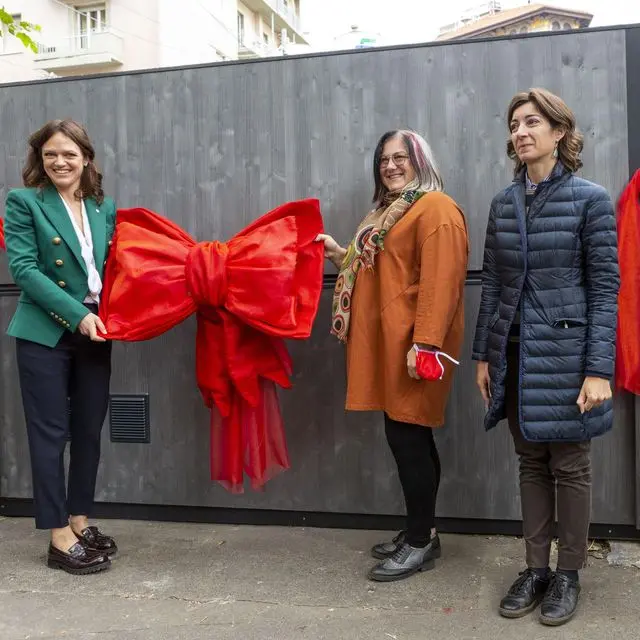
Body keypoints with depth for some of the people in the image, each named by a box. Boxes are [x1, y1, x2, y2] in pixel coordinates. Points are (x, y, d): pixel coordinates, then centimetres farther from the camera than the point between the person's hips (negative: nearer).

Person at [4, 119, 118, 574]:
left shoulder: (105, 207, 12)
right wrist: (76, 314, -17)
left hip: (96, 333, 5)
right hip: (45, 334, -5)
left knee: (89, 430, 10)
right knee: (50, 432, 1)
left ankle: (79, 521, 26)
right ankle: (60, 538, 10)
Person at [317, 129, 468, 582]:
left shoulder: (436, 208, -10)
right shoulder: (389, 211, 21)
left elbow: (439, 281, -20)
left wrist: (425, 342, -25)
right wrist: (339, 253, 20)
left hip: (411, 342, -9)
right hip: (387, 341, 9)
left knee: (407, 434, -5)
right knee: (409, 435, 13)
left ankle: (421, 542, 9)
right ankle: (420, 532, 24)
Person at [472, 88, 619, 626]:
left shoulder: (590, 199, -4)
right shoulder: (503, 204, 9)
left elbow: (605, 287, -7)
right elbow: (492, 284, 10)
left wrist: (599, 369, -14)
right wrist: (484, 354, 8)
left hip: (566, 351, -4)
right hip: (515, 353, 4)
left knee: (569, 465, 7)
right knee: (532, 462, 13)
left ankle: (569, 574, 23)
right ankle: (536, 569, 26)